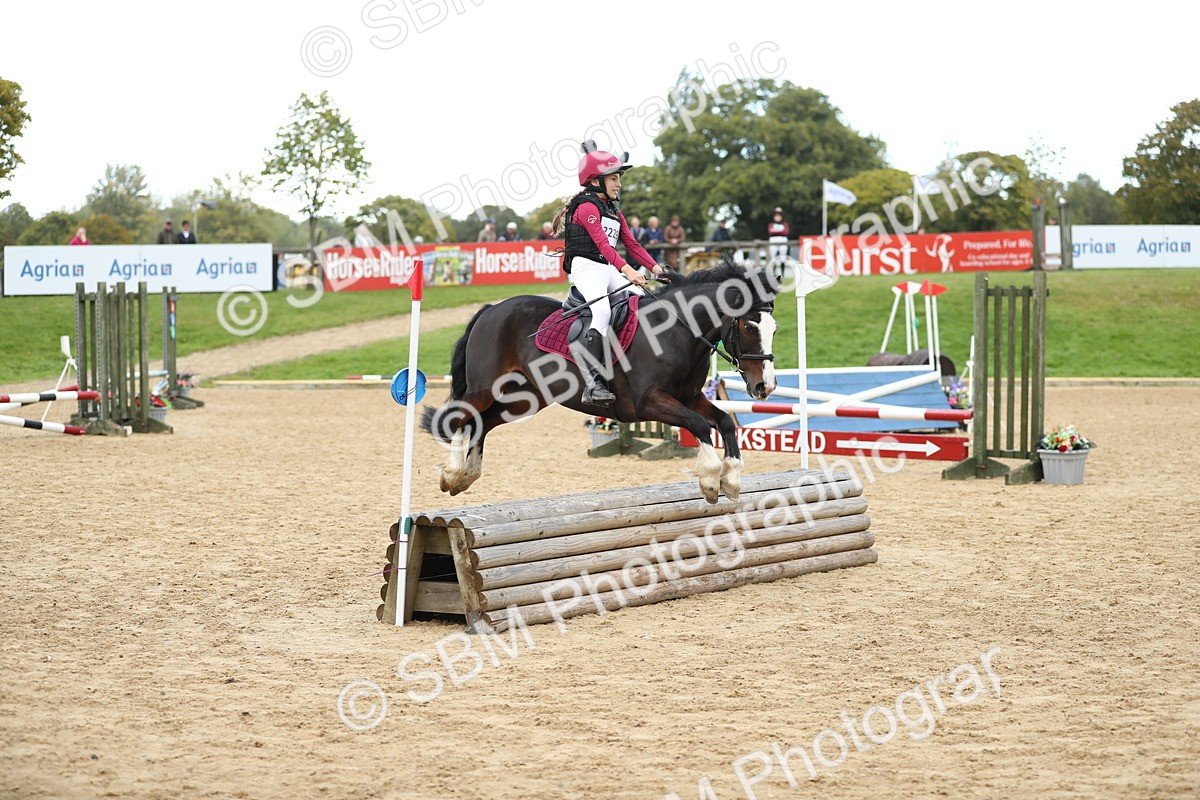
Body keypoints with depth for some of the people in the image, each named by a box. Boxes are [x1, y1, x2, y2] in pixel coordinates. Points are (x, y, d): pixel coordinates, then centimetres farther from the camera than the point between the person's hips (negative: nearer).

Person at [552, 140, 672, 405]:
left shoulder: (614, 212, 21)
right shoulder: (587, 207, -8)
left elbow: (632, 245, 18)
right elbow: (602, 243, -21)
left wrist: (657, 269, 4)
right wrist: (628, 270, -32)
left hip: (610, 270, 9)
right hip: (586, 266, -9)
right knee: (602, 310, -33)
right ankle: (593, 382, -41)